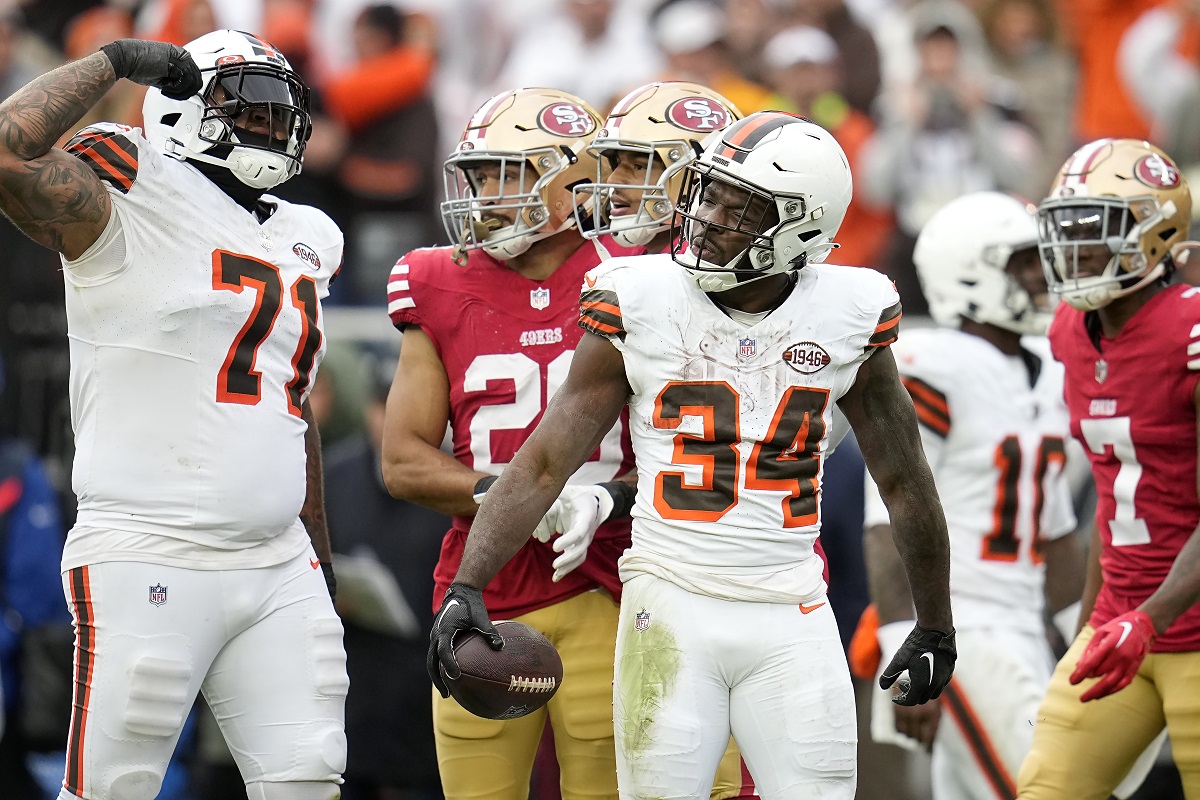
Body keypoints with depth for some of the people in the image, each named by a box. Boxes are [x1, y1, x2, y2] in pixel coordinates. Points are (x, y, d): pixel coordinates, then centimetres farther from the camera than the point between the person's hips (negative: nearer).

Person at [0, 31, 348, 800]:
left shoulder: (300, 243, 17)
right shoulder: (137, 210, -5)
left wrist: (321, 558, 24)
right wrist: (113, 62, -11)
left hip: (278, 569, 7)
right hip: (148, 560, -7)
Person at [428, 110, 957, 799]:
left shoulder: (847, 316, 0)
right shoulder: (643, 303, -3)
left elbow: (903, 477, 13)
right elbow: (544, 463, -1)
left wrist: (935, 624, 20)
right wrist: (467, 585, -12)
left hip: (793, 623, 1)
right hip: (672, 612, -1)